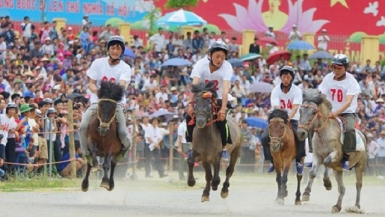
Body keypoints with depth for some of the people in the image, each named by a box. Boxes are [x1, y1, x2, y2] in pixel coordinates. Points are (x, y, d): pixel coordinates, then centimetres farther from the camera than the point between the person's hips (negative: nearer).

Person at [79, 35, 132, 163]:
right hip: (97, 101, 1)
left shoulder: (125, 68, -2)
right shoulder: (98, 63, 3)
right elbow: (91, 83, 1)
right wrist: (97, 91, -23)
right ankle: (87, 153, -2)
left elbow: (122, 84, -20)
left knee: (122, 132, -21)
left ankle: (125, 147, 15)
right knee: (83, 126, -24)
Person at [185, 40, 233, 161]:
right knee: (190, 116, -20)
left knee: (222, 119, -26)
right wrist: (191, 103, -43)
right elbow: (194, 85, -30)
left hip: (219, 98, -1)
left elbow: (225, 89, -32)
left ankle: (224, 148, -5)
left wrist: (223, 109, -43)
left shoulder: (227, 67, -21)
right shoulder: (201, 64, -19)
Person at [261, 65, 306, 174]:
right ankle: (272, 161, -3)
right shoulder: (275, 91, -7)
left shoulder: (297, 90, -10)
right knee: (264, 138, -21)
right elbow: (276, 106, -20)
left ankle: (298, 161, -8)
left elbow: (295, 107, -24)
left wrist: (288, 118, -43)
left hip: (292, 119, -1)